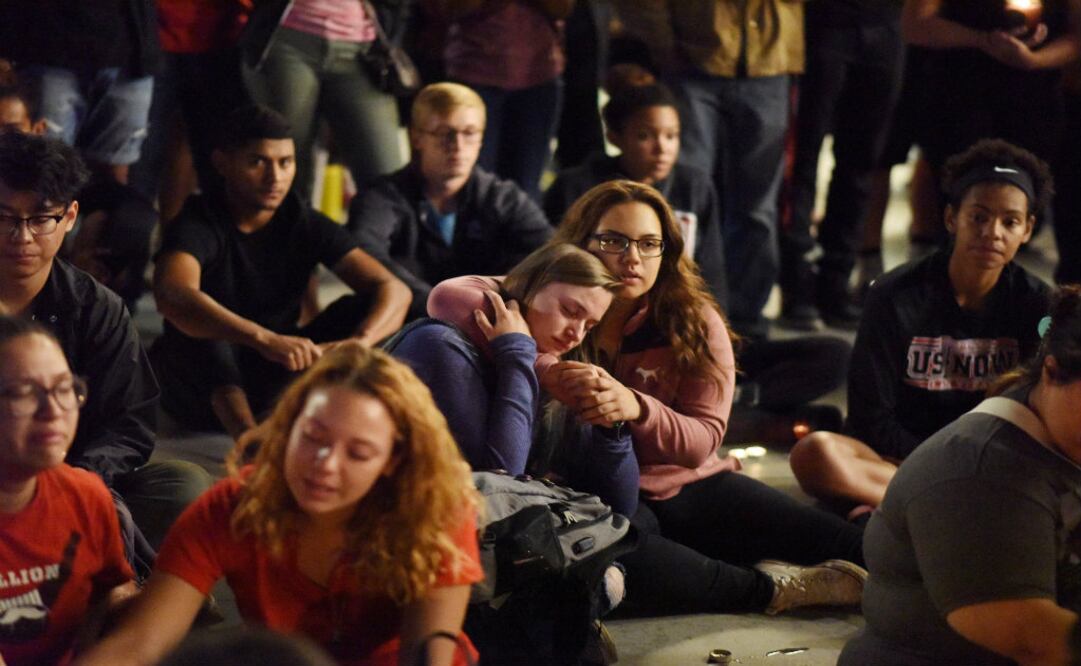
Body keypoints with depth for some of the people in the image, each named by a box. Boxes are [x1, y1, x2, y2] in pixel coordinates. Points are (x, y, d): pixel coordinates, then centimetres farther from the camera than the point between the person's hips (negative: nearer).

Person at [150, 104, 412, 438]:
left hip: (275, 381, 4)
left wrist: (357, 343, -39)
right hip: (201, 385, -4)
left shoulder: (306, 224, -5)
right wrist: (265, 339, -55)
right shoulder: (198, 224, -18)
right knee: (198, 321, -34)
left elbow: (393, 290, -16)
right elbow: (173, 295, -41)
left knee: (360, 308, -16)